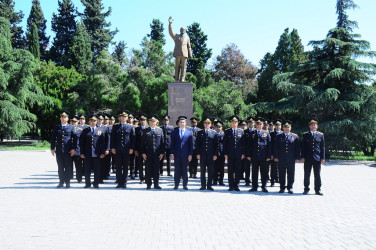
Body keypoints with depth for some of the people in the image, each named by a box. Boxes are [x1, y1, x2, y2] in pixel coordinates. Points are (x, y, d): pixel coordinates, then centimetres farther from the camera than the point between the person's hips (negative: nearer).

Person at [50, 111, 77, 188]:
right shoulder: (56, 128, 10)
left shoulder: (71, 127, 4)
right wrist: (52, 148, 4)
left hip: (68, 151, -2)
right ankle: (61, 182, 15)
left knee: (68, 167, 1)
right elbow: (53, 138, 12)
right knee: (60, 167, 7)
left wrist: (74, 149, -6)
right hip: (59, 150, 2)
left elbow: (75, 139, 2)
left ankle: (67, 182, 9)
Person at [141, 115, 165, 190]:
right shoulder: (145, 131, 5)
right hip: (148, 153, -1)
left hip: (157, 153, 1)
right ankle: (148, 184, 11)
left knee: (156, 169, 5)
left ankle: (156, 184, 14)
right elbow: (142, 143, 4)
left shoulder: (160, 130, 8)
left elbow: (162, 142, 7)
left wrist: (162, 153, 1)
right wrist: (143, 153, -4)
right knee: (148, 169, 3)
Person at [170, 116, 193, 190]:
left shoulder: (189, 132, 6)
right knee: (177, 170, 4)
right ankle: (176, 184, 10)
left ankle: (185, 185, 10)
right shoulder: (174, 132, 8)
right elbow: (172, 144, 7)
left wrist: (190, 154, -2)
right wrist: (172, 153, -2)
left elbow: (191, 144, 5)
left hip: (185, 155, -1)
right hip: (177, 154, 1)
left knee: (184, 170, 3)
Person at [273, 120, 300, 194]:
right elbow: (276, 147, 6)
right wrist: (276, 157, -2)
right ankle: (282, 187, 13)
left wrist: (297, 158, -1)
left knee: (291, 174, 4)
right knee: (282, 174, 4)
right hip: (281, 159, 0)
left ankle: (290, 188, 14)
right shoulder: (279, 136, 8)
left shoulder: (295, 136, 7)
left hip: (291, 160, 0)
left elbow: (297, 148, 5)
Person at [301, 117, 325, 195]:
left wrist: (323, 158, 0)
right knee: (307, 174, 5)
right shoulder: (305, 135, 5)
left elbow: (323, 147, 6)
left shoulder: (321, 135, 7)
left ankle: (318, 190, 11)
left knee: (317, 175, 4)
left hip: (317, 158, 0)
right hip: (307, 159, 0)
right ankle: (306, 189, 14)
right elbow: (303, 147, 4)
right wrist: (302, 157, -3)